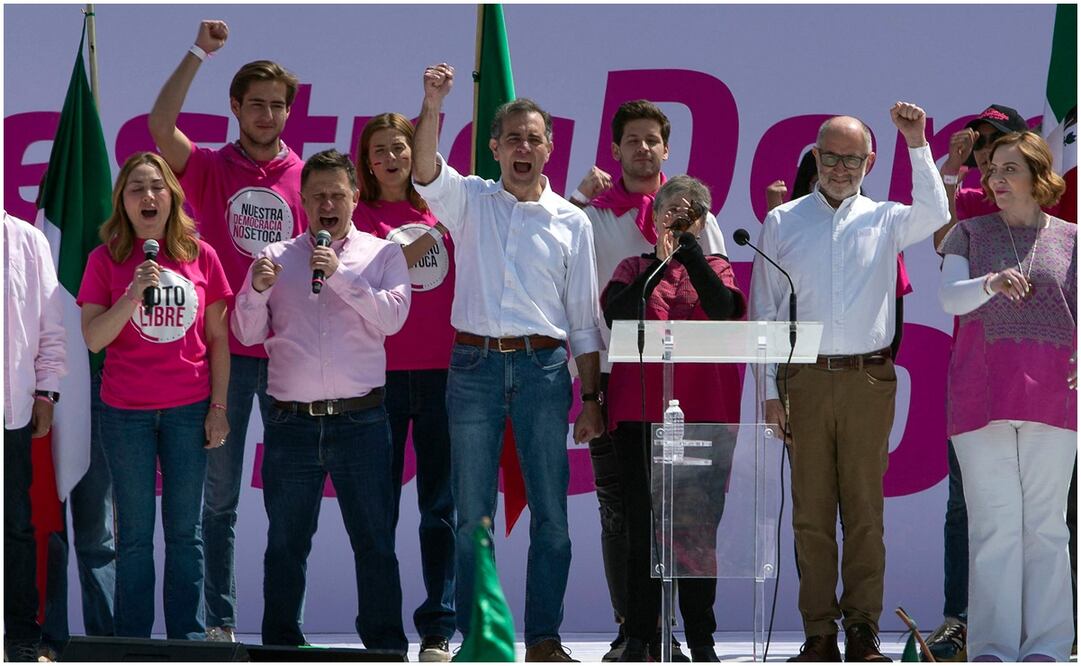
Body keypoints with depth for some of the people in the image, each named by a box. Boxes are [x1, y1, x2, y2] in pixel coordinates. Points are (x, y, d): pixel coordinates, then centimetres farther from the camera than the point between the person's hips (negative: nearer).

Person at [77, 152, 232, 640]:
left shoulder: (201, 256, 2)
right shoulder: (106, 260, 0)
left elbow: (217, 338, 6)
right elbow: (93, 338, -7)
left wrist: (218, 407, 2)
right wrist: (134, 295, -21)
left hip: (189, 410, 1)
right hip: (126, 414, -1)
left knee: (184, 531, 6)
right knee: (135, 534, 3)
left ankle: (188, 637, 11)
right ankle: (133, 641, 8)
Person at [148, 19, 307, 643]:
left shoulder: (307, 177, 6)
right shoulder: (210, 169, 3)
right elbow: (160, 124, -15)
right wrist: (199, 53, -19)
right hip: (225, 351, -1)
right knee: (221, 493, 4)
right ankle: (221, 620, 10)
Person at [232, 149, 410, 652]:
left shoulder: (382, 255, 7)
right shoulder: (275, 257, 11)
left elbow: (392, 317, -8)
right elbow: (248, 333, 8)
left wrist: (340, 274, -15)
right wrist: (258, 290, -11)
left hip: (360, 421, -1)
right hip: (290, 422, 1)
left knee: (374, 542, 0)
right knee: (285, 545, 6)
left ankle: (386, 647, 5)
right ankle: (279, 646, 13)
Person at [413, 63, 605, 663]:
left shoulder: (571, 221, 9)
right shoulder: (470, 201, 8)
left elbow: (584, 320, 10)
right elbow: (425, 172, -14)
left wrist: (591, 398, 5)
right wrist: (432, 106, -29)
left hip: (544, 367, 1)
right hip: (475, 365, -1)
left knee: (551, 514, 0)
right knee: (471, 515, 2)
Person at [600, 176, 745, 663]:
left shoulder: (715, 268, 12)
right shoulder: (635, 268, 12)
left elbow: (722, 308, -11)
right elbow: (617, 315, -8)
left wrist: (688, 246, -12)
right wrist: (660, 263, -14)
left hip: (703, 412, 0)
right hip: (639, 412, 0)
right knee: (642, 527, 0)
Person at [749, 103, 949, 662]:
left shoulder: (885, 219, 9)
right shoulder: (782, 223, 9)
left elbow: (935, 214, -13)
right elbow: (763, 311, 8)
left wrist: (918, 145, -20)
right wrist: (769, 391, 1)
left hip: (869, 379, 0)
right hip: (805, 379, 0)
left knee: (865, 508, 1)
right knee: (811, 510, -1)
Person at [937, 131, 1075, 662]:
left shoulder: (1069, 239, 11)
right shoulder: (970, 234, 12)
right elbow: (950, 297, -2)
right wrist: (990, 284, -24)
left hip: (1051, 394, 0)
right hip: (981, 394, 0)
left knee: (1045, 523, 1)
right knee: (993, 524, -3)